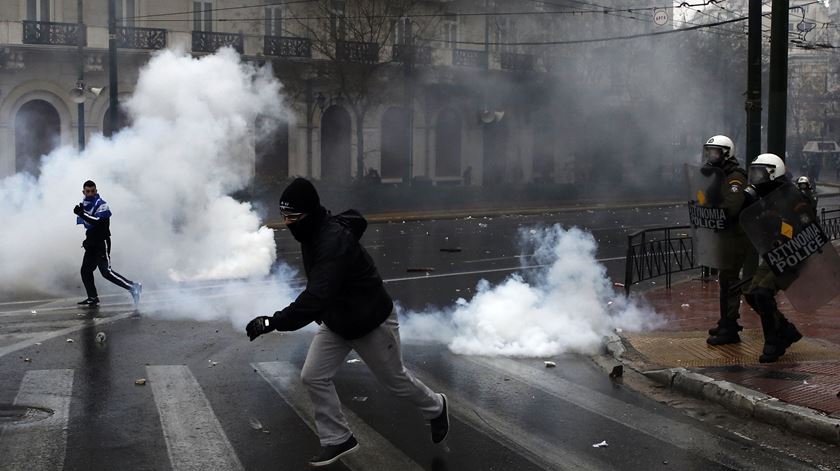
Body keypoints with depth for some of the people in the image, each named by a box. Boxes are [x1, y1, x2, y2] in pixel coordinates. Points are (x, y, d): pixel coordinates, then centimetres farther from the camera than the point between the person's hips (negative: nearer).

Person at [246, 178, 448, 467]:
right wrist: (321, 312, 15)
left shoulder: (334, 240, -37)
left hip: (371, 322, -7)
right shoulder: (311, 234, -8)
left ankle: (435, 408, 41)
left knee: (395, 379, 12)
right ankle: (338, 440, 14)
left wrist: (274, 322, -53)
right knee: (313, 377, -1)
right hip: (335, 321, 8)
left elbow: (318, 295, -46)